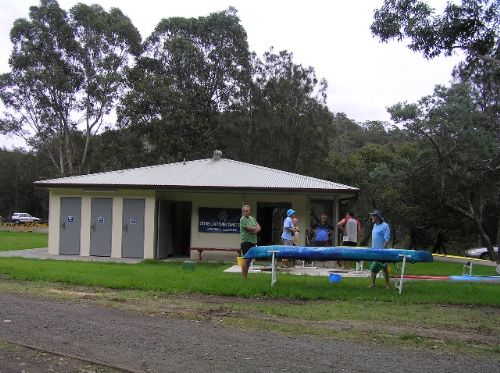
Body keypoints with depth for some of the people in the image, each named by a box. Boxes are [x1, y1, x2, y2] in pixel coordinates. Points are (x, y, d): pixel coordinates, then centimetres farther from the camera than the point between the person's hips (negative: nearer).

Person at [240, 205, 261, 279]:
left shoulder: (252, 218, 16)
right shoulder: (242, 219, -7)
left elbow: (259, 228, 9)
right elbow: (249, 228, -17)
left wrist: (255, 230, -11)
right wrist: (256, 228, -1)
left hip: (253, 242, 7)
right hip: (246, 242, -7)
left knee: (249, 260, 10)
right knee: (246, 260, -6)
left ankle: (246, 277, 16)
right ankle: (244, 278, -1)